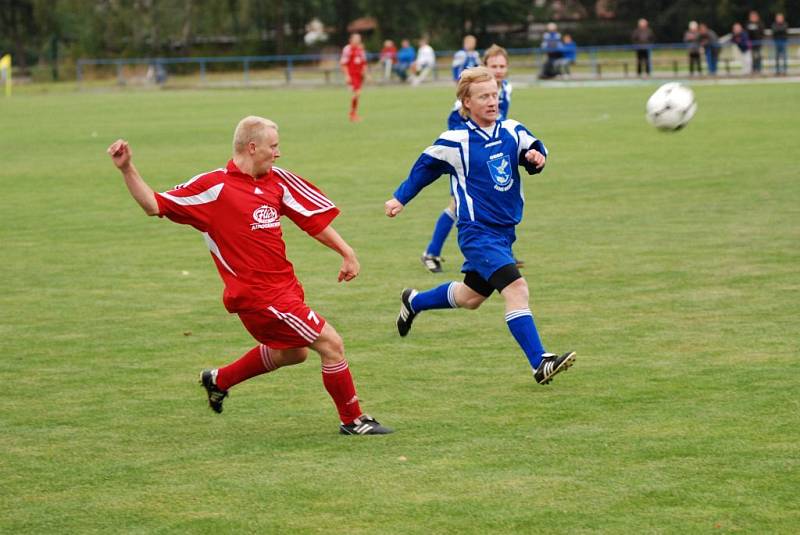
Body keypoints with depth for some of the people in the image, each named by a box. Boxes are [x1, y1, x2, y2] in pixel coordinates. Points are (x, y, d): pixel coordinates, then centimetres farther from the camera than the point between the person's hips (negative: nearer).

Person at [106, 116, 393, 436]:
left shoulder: (276, 180, 5)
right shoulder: (214, 187, -13)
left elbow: (313, 217, 12)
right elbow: (154, 206, -10)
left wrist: (346, 252, 6)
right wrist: (127, 169, -22)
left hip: (283, 284, 9)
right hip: (258, 293, -9)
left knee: (292, 352, 27)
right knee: (330, 343, -8)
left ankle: (218, 380, 45)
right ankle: (353, 420, 9)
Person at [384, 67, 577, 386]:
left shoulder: (511, 132, 2)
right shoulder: (456, 142, -9)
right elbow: (425, 166, 5)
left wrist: (536, 156, -15)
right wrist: (400, 198, 12)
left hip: (504, 232, 7)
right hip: (477, 232, -7)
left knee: (470, 297, 23)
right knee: (516, 287, -24)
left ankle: (414, 302, 50)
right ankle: (540, 363, -28)